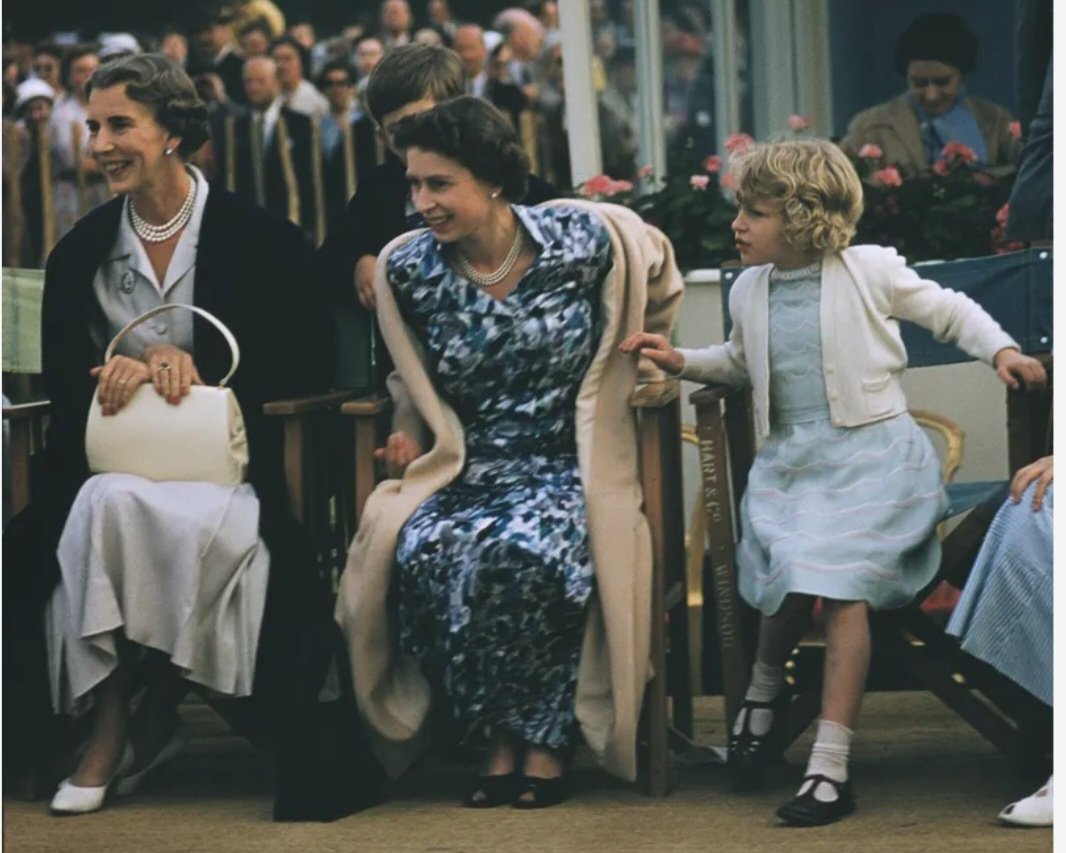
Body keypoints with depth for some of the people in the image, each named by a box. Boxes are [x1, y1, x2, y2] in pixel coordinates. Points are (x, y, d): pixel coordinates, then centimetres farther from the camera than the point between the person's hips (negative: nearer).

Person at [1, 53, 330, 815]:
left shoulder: (262, 239, 0)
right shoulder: (79, 252, 11)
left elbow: (306, 360, -4)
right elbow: (61, 375, 7)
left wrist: (198, 364, -18)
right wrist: (127, 367, -16)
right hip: (114, 462, 3)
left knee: (196, 528, -36)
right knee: (106, 509, -34)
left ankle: (155, 713, -13)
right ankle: (112, 721, -24)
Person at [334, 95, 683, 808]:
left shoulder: (581, 239, -7)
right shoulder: (408, 270, 0)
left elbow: (658, 277, 16)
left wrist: (636, 365, 13)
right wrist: (412, 433, 5)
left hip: (570, 468, -2)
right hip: (464, 474, 3)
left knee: (525, 553, -36)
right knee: (422, 555, -32)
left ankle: (545, 742, -14)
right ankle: (496, 741, -14)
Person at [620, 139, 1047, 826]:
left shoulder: (870, 271, -3)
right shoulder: (750, 292, 11)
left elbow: (948, 309, 8)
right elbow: (742, 362, 30)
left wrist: (1000, 350, -6)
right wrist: (683, 361, 14)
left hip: (870, 452, -4)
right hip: (790, 456, 4)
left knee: (840, 586, -20)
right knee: (792, 579, -19)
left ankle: (830, 766, -19)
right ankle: (767, 687, 17)